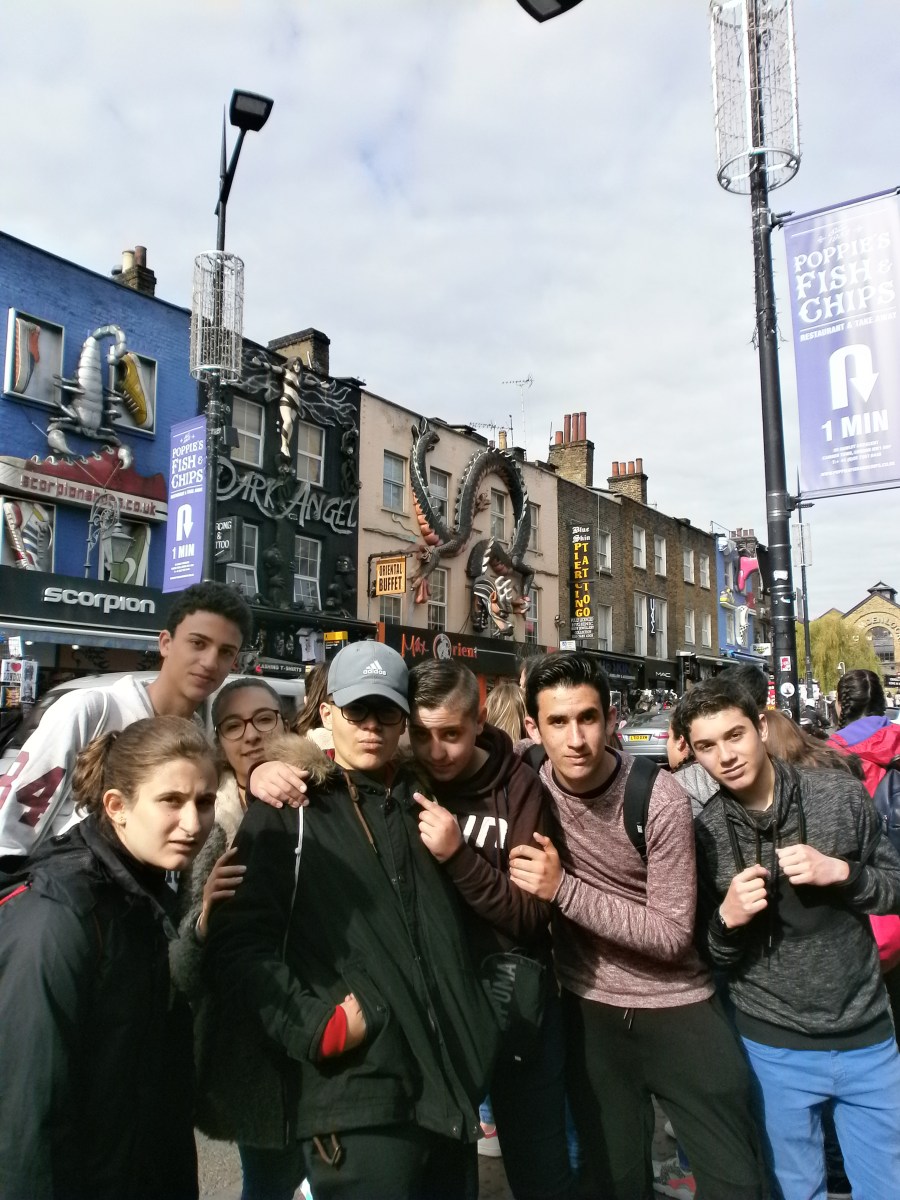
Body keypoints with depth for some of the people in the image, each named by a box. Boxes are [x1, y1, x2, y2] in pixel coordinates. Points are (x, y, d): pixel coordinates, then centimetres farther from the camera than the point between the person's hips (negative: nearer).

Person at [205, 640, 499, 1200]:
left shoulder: (424, 807, 14)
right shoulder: (286, 815, -2)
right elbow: (239, 942, -9)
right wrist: (319, 1025, -16)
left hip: (451, 1085, 5)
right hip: (355, 1097, -5)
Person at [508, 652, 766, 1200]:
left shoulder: (660, 800, -21)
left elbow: (672, 935, -20)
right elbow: (522, 906, 7)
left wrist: (564, 890, -27)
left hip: (676, 1006, -2)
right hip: (588, 1010, 3)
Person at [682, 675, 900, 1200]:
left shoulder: (840, 793, -11)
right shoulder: (701, 834, -11)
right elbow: (705, 956, -2)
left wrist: (838, 872, -19)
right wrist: (728, 919, -23)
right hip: (774, 1048, -1)